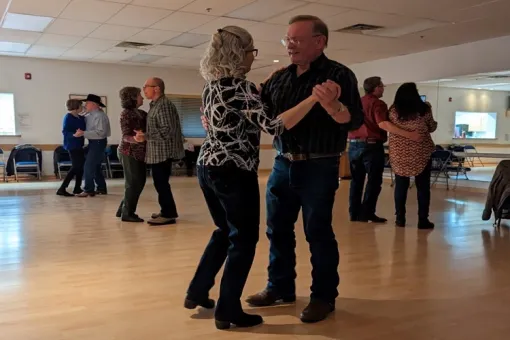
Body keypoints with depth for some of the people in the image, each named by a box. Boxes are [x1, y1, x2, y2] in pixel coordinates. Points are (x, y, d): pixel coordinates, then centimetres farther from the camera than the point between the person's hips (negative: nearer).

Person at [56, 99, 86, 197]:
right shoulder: (68, 117, -13)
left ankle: (77, 188, 22)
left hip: (79, 145, 9)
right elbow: (65, 132, -21)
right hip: (72, 145, -9)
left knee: (81, 166, 12)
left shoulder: (81, 118, 11)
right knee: (76, 167, -9)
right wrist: (75, 134, -38)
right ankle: (62, 189, -6)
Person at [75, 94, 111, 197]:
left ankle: (89, 190, -5)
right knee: (96, 166, 15)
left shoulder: (100, 116, -19)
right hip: (93, 142, 10)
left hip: (98, 142, -10)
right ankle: (101, 188, 23)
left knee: (89, 166, -9)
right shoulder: (90, 115, 10)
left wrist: (83, 133, -29)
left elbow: (100, 132, -28)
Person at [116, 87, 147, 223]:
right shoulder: (126, 113, -13)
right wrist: (135, 139, -39)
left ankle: (123, 210, 24)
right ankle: (127, 213, 7)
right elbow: (126, 136, -20)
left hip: (139, 153, 8)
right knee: (133, 183, -4)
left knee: (139, 182, 12)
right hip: (129, 153, -8)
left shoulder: (141, 113, 10)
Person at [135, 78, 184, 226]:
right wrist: (144, 134, 16)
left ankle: (168, 214, 1)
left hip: (163, 151, -10)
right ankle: (167, 211, 24)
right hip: (158, 151, 10)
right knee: (160, 183, 15)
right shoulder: (156, 105, 15)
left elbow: (166, 130, -24)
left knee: (161, 183, -6)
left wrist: (145, 136, -23)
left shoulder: (164, 105, -17)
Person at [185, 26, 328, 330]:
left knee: (224, 232, 23)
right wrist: (313, 98, -26)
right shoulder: (242, 87, -15)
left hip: (207, 166, 9)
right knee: (243, 240, 4)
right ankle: (228, 311, 12)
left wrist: (268, 88, 24)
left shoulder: (211, 86, 10)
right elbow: (274, 126, -25)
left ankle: (197, 293, 30)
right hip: (234, 171, -9)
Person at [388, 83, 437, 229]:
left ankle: (400, 218, 12)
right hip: (421, 153, -1)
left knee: (400, 187, 9)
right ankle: (423, 220, 7)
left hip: (399, 154, 2)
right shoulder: (424, 109, -5)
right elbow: (432, 128, 7)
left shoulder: (393, 110, -3)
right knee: (423, 187, 6)